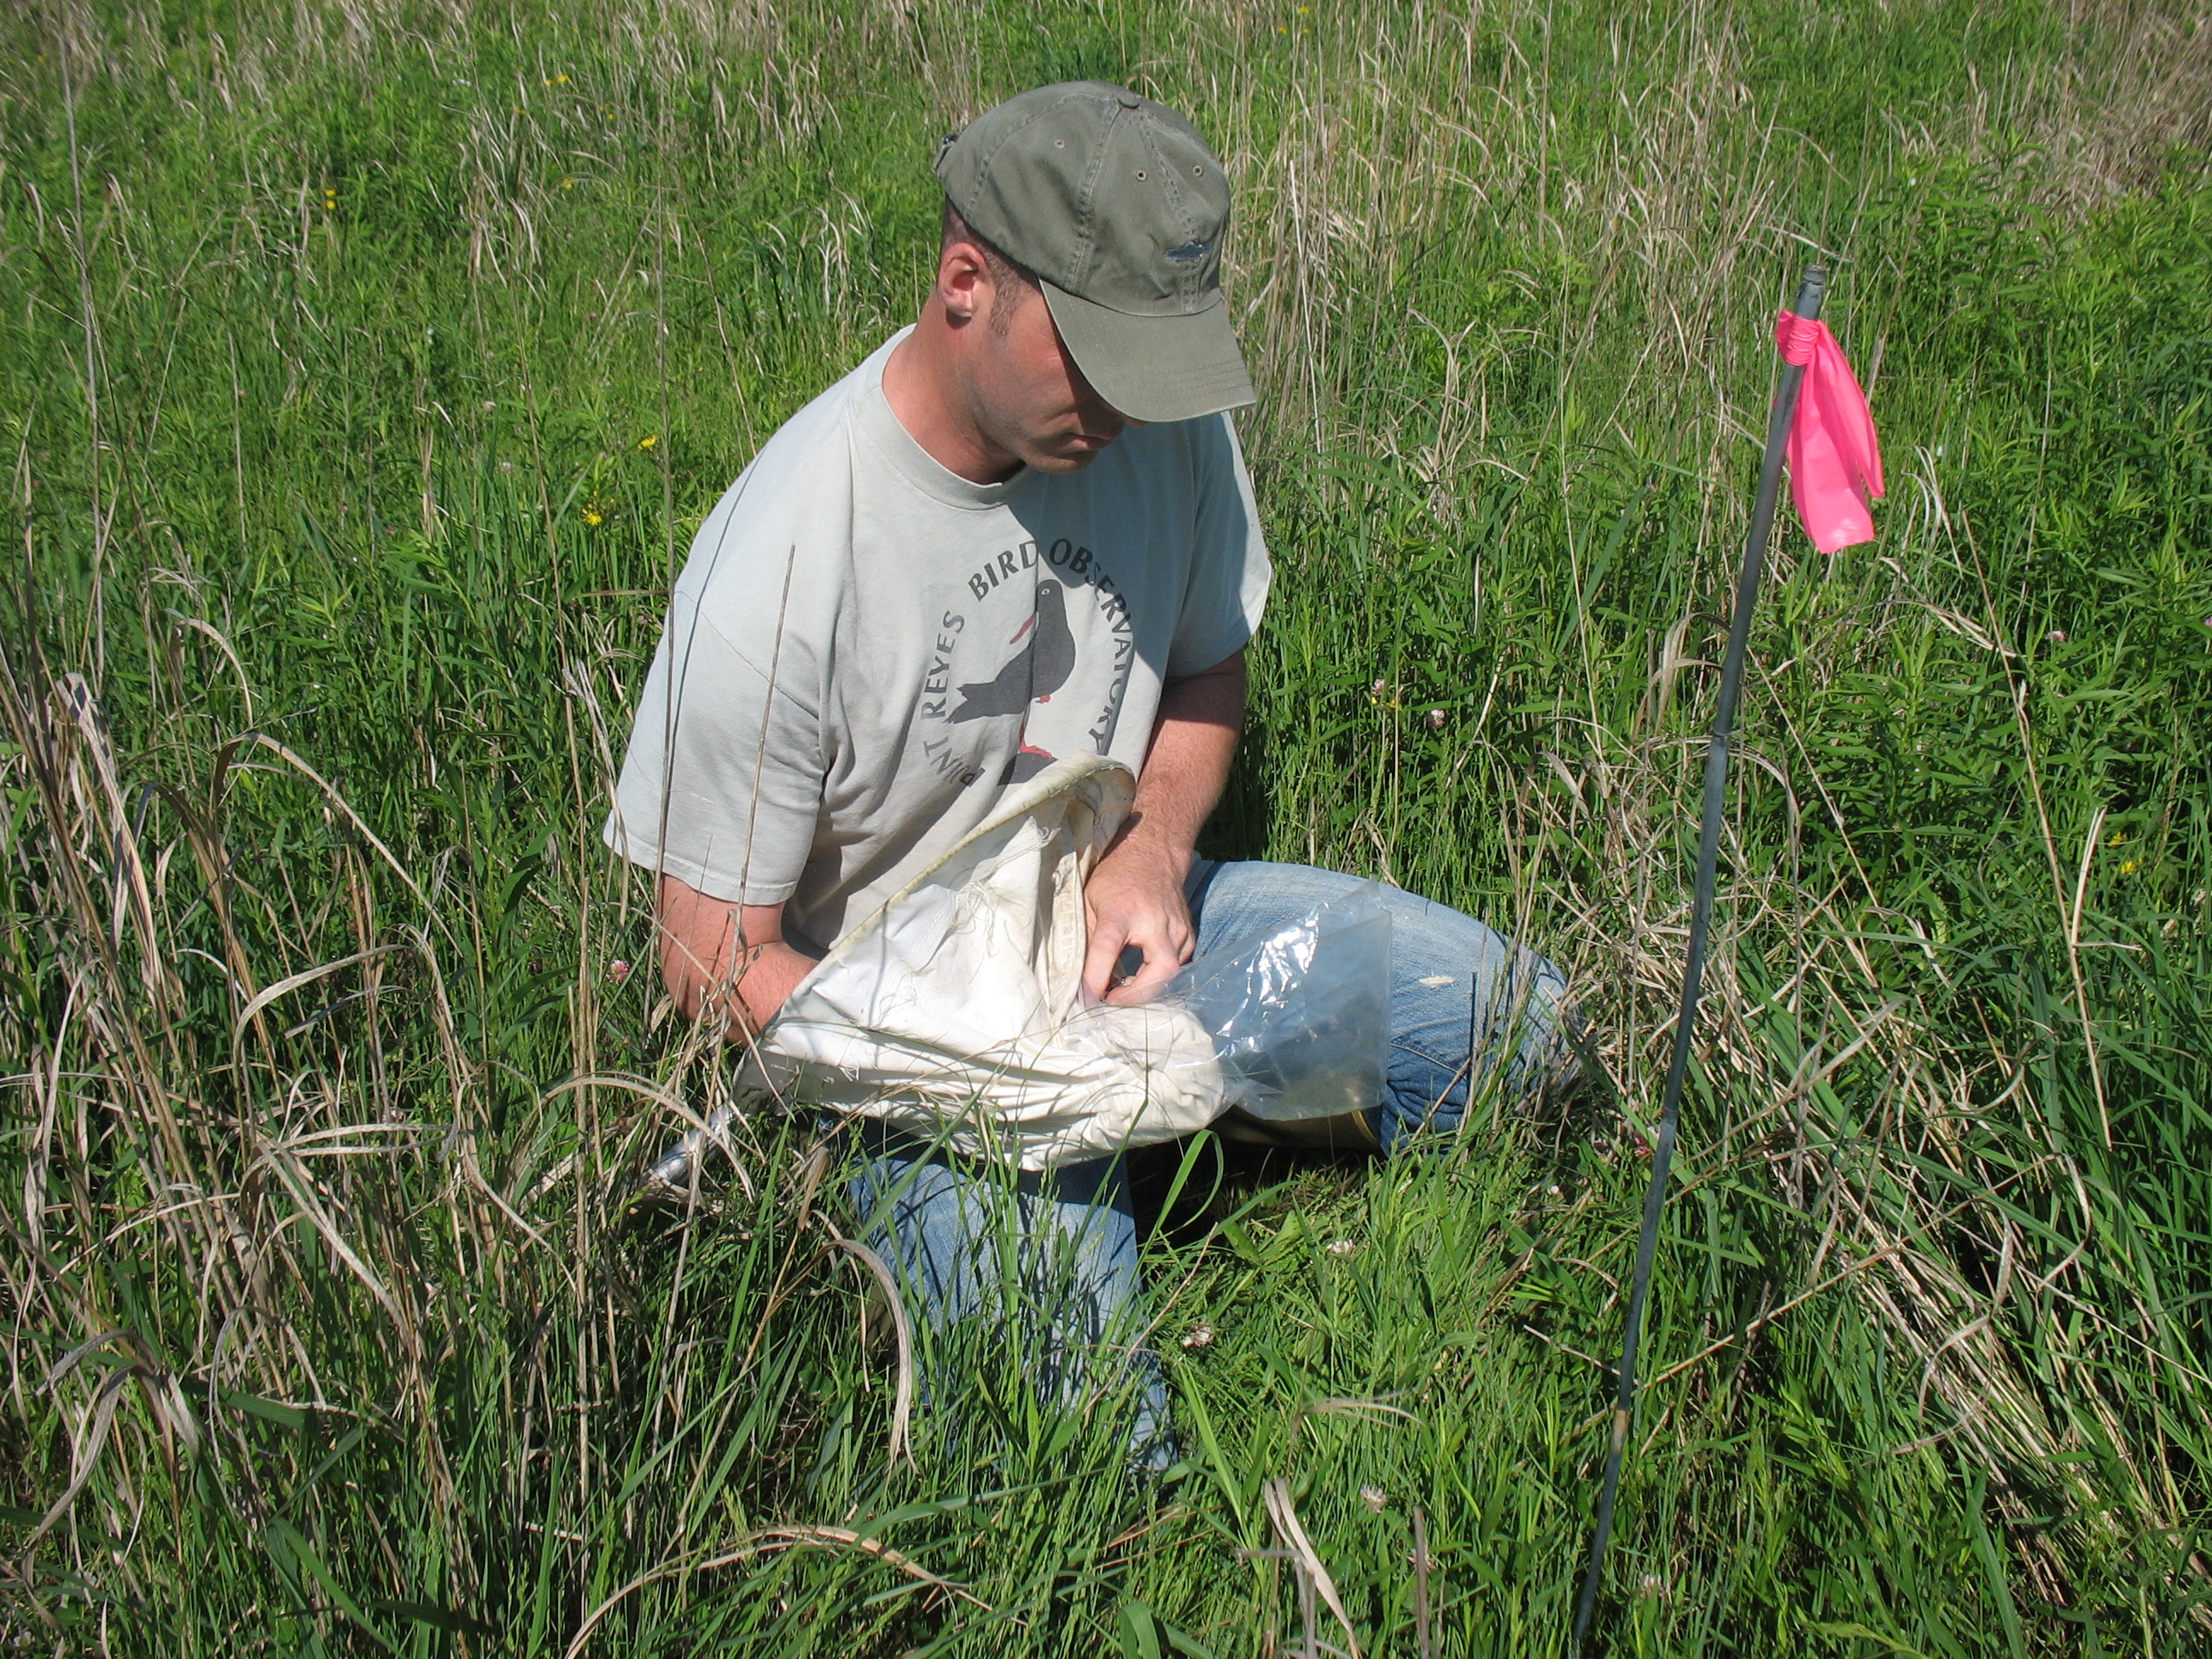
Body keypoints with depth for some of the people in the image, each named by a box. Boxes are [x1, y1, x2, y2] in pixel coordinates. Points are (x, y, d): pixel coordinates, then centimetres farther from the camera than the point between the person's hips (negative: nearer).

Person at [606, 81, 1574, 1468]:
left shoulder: (1166, 424, -10)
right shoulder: (776, 572, -27)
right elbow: (718, 964, -18)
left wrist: (1154, 851, -12)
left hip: (1119, 910, 5)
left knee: (1514, 1018, -6)